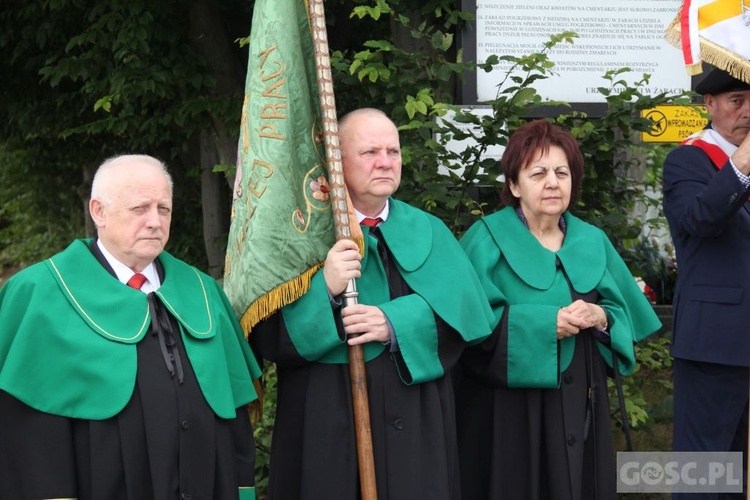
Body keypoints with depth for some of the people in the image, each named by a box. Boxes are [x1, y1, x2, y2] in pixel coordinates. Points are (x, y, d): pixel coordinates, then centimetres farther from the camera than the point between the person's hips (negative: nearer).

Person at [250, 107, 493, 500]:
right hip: (327, 425, -2)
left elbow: (463, 310, -5)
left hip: (414, 425, 3)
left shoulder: (428, 231, 10)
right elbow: (264, 334, -8)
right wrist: (324, 291, -22)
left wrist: (397, 324, -20)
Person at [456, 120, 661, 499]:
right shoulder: (486, 239, -6)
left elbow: (625, 314, 10)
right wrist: (543, 322, -21)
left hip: (578, 400, 5)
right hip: (509, 405, -4)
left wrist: (602, 318, -12)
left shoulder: (592, 241, 9)